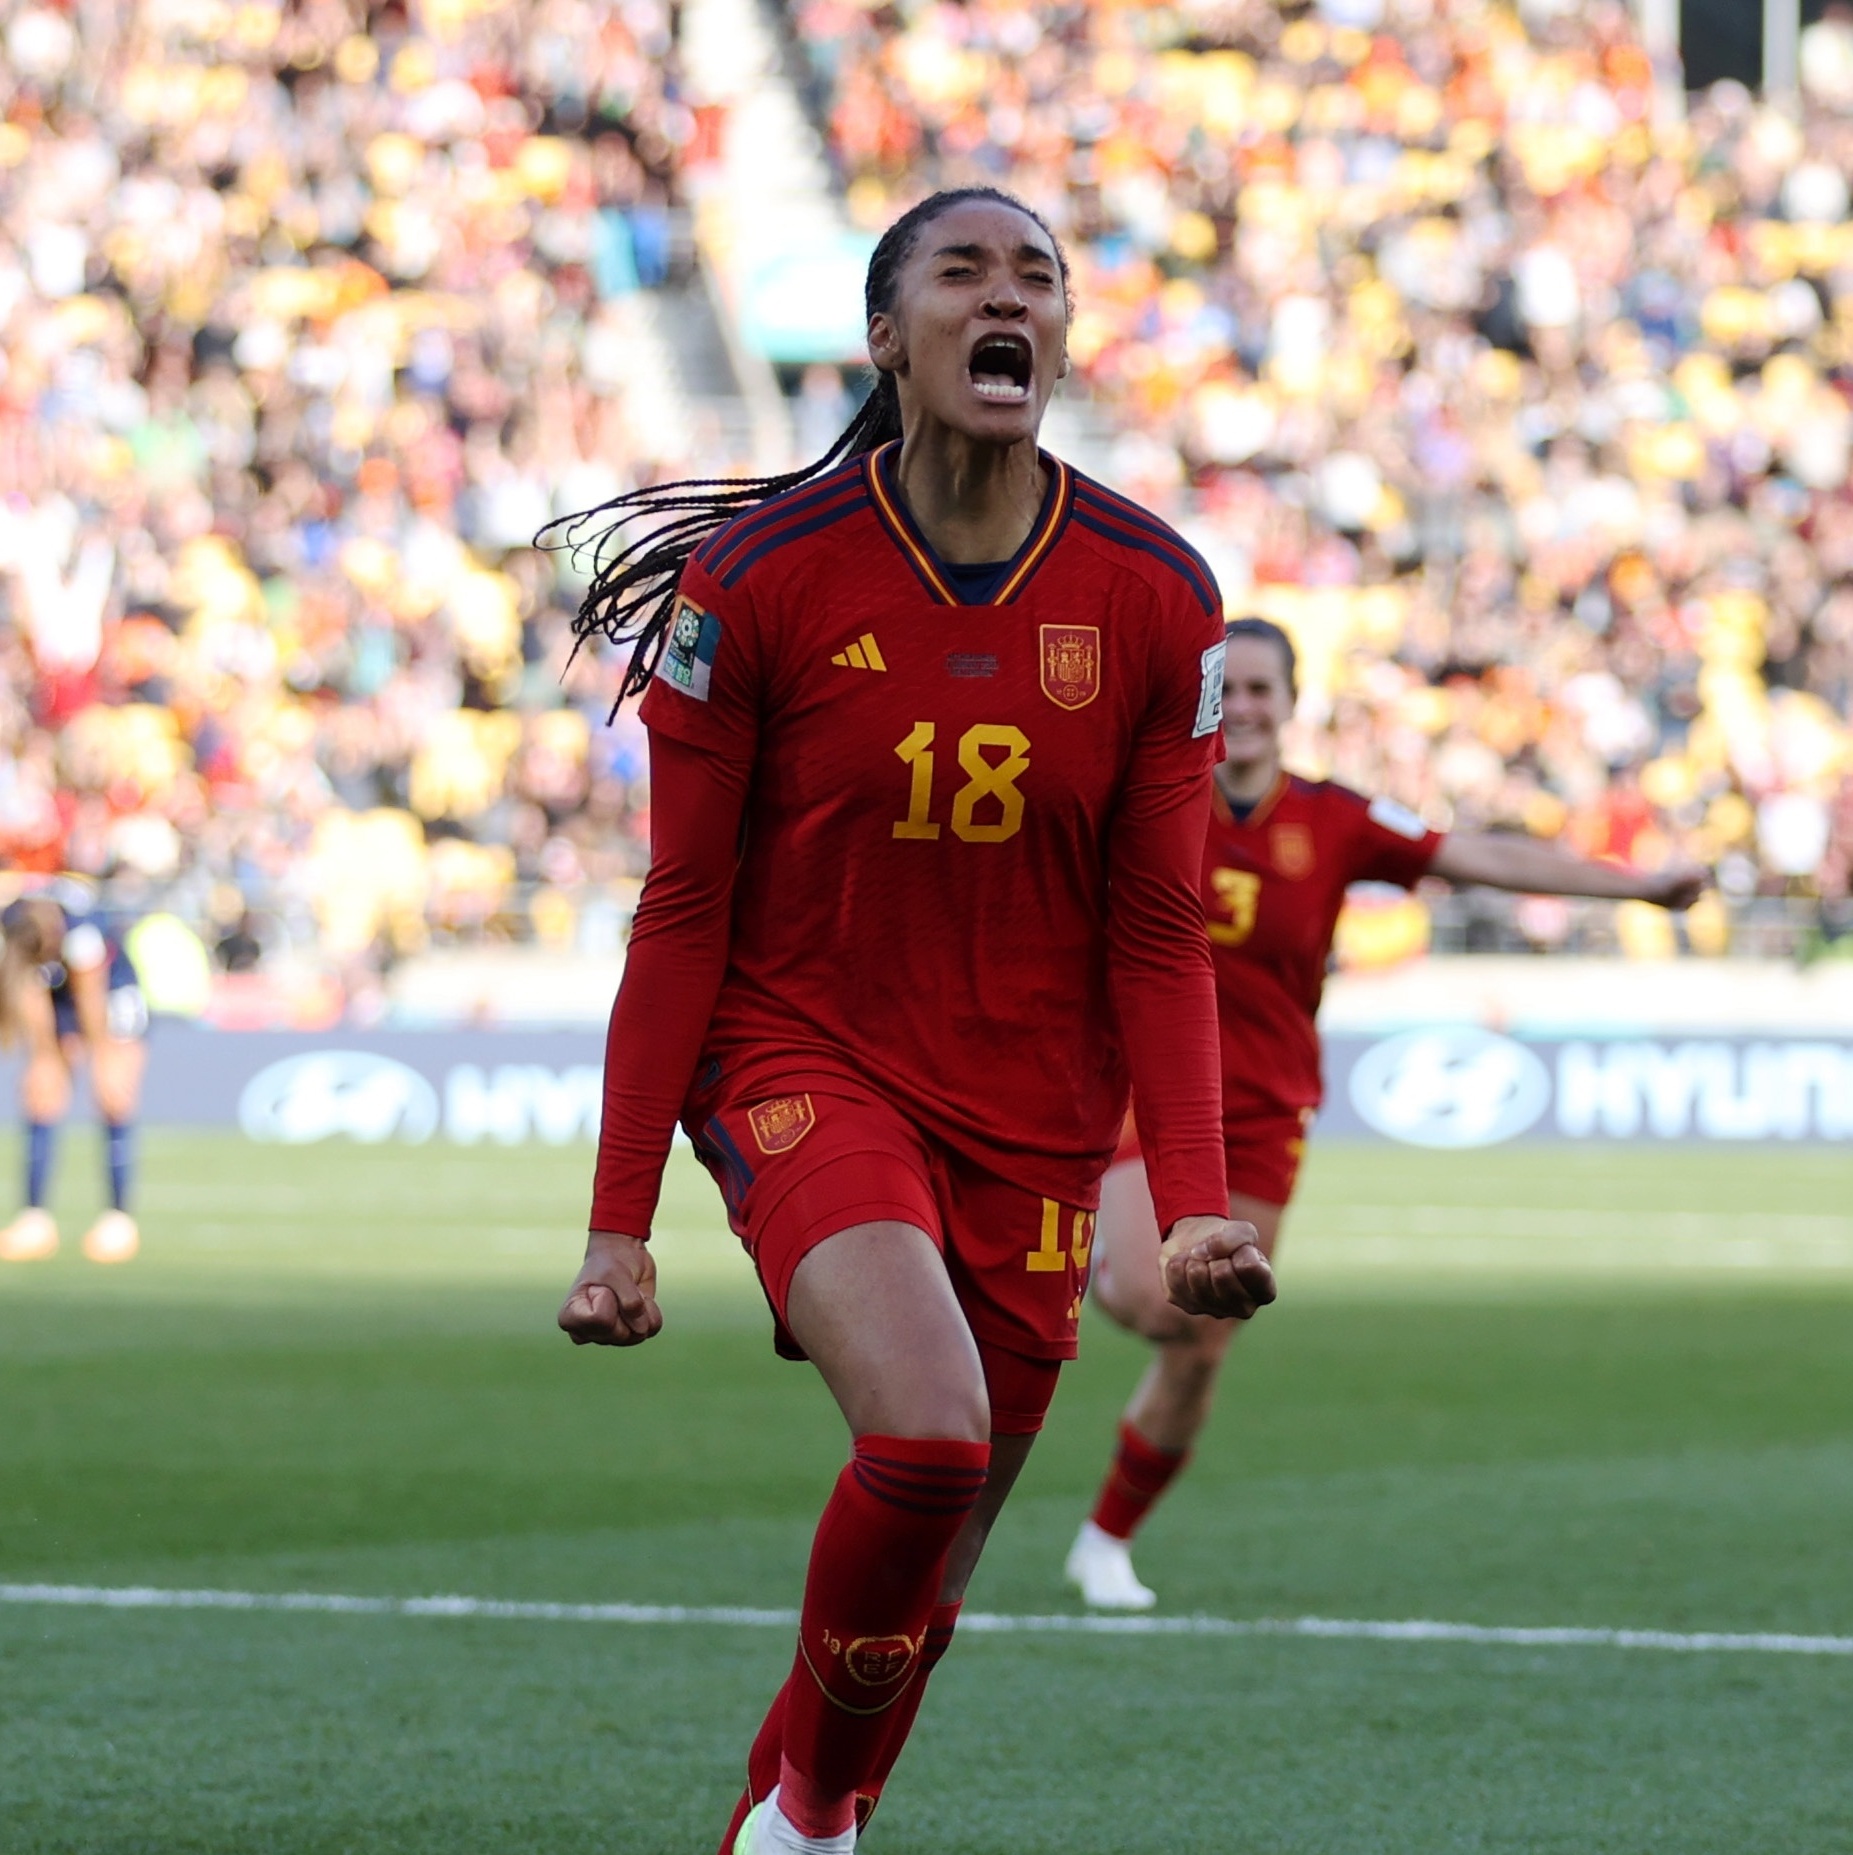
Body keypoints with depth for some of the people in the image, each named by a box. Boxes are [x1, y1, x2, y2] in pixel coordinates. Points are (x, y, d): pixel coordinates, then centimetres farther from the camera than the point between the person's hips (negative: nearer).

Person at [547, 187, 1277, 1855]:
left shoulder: (1156, 598, -3)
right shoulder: (755, 579, -9)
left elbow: (1158, 935, 2)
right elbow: (684, 912, -4)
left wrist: (1196, 1203, -9)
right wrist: (620, 1218, -6)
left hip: (1031, 1125, 3)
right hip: (805, 1064, -3)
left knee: (923, 1580, 8)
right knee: (926, 1437, -28)